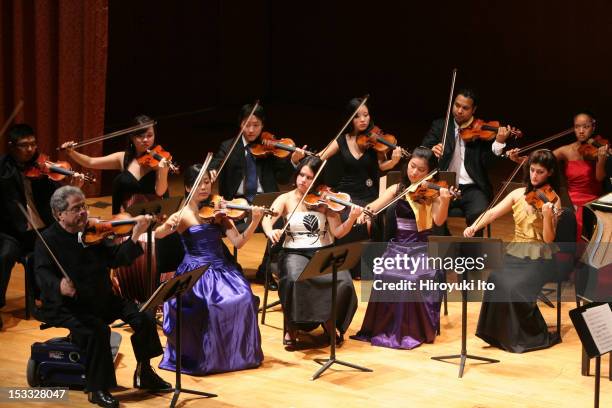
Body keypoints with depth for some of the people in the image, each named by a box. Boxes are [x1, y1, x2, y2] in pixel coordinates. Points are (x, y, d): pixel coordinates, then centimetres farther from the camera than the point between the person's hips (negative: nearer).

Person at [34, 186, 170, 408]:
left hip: (102, 298, 6)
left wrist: (135, 236, -14)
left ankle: (144, 373, 10)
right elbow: (43, 274, -21)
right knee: (97, 331, -32)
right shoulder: (47, 240, -7)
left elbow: (117, 258, 1)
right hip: (67, 306, -6)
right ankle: (97, 389, -15)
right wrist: (59, 286, -43)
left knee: (143, 318, -9)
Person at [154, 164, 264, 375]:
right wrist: (167, 226, -41)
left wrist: (254, 222, -17)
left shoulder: (218, 210, 8)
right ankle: (208, 356, -10)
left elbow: (237, 241, -1)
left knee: (244, 298, -24)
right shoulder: (184, 215, -2)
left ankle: (240, 352, -4)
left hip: (222, 270, 3)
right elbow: (158, 234, -18)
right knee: (212, 304, -31)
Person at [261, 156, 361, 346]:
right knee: (295, 280, -36)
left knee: (343, 282, -28)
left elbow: (337, 232, -2)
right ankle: (292, 329, -15)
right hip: (294, 253, -1)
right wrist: (270, 231, -36)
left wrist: (352, 219, -22)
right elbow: (267, 219, -12)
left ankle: (330, 324, -2)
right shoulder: (286, 199, 5)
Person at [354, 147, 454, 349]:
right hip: (397, 246, 2)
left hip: (423, 248, -2)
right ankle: (386, 327, -10)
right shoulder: (397, 189, 8)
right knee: (387, 276, -27)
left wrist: (445, 201, -32)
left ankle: (415, 330, -13)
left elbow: (438, 221, -13)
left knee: (416, 279, -31)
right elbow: (373, 207, -1)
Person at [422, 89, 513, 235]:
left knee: (478, 214, -30)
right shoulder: (439, 126, 11)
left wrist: (499, 142, -19)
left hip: (472, 188, -1)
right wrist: (431, 151, -23)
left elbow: (486, 162, -3)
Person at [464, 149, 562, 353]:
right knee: (497, 281, -26)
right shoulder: (518, 194, 8)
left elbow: (548, 239, -11)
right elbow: (493, 213, -1)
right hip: (515, 253, 4)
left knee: (514, 287, -28)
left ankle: (532, 336, -9)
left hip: (540, 258, -4)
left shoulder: (553, 201, -4)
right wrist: (474, 226, -19)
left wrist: (547, 215, -28)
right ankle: (501, 332, -12)